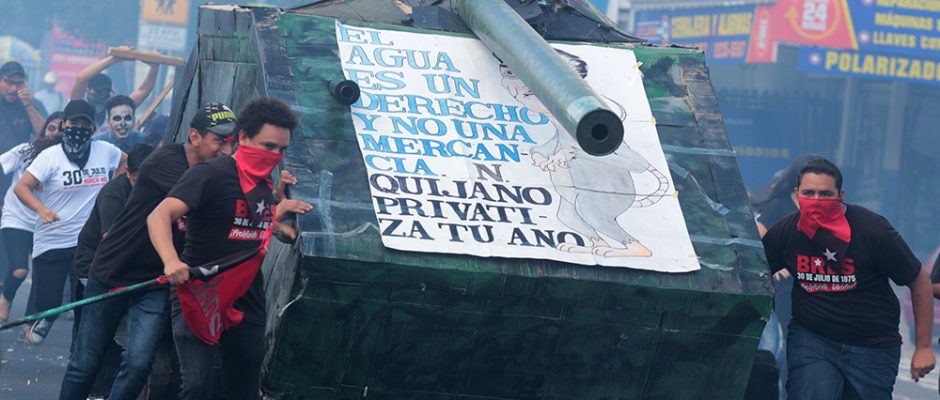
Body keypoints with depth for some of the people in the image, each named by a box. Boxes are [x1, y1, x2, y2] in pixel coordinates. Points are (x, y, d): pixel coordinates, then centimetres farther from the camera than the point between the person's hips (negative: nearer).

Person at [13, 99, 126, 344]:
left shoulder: (106, 151, 2)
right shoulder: (51, 156, -7)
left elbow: (126, 162, 24)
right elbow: (21, 187, -13)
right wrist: (41, 208, -30)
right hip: (51, 243, -2)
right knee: (47, 302, 0)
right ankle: (44, 320, 33)